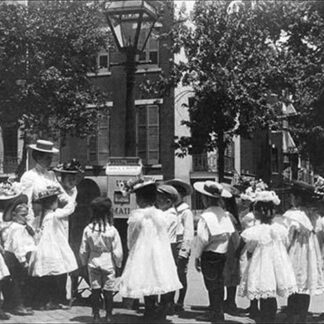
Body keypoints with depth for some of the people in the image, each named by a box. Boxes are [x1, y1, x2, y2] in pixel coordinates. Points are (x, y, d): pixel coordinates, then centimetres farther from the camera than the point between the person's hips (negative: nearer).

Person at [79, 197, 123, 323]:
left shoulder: (88, 229, -9)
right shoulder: (112, 230, -16)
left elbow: (83, 250, -2)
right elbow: (117, 251, -11)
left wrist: (85, 262, 13)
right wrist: (118, 263, 4)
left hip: (93, 262, 2)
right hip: (108, 263, -2)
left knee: (95, 290, 11)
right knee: (108, 291, 9)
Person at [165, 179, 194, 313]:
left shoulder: (186, 211, -4)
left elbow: (188, 233, -9)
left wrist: (184, 251, -14)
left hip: (180, 247, -5)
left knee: (181, 275, 1)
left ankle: (180, 303, 10)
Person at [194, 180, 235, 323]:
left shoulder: (206, 216, -15)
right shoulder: (224, 214, 3)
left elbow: (202, 239, -15)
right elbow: (230, 233, 2)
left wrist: (197, 256, -6)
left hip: (209, 253, -7)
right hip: (222, 253, 7)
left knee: (212, 285, 3)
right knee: (219, 283, 15)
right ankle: (215, 312, 26)